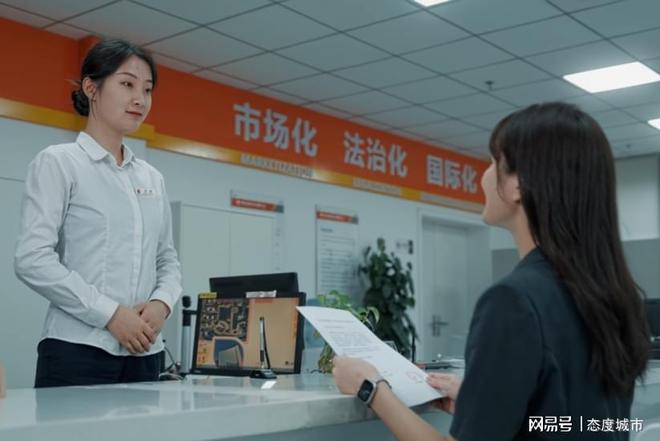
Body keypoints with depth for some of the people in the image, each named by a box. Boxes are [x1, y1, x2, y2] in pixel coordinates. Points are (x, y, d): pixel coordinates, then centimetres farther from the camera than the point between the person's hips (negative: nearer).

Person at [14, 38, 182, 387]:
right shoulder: (58, 163, -2)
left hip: (143, 354, 5)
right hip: (78, 351, -5)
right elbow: (32, 259, -12)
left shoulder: (152, 178, 15)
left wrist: (161, 302, -5)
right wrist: (110, 313, -16)